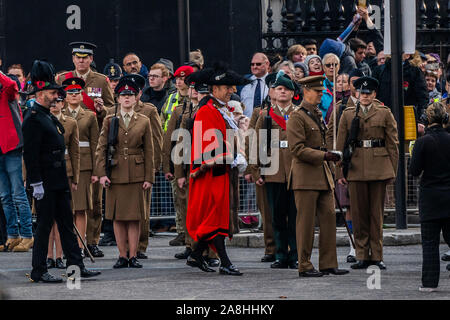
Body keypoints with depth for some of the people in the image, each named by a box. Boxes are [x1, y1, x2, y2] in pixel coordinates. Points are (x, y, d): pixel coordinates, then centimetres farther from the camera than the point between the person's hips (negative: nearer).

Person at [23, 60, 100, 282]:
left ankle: (77, 266, 12)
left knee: (66, 224, 10)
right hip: (45, 184, -9)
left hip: (58, 183, 9)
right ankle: (39, 272, 2)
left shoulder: (50, 117, 17)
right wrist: (36, 184, -21)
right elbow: (30, 154, -18)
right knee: (44, 225, -4)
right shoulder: (33, 119, -14)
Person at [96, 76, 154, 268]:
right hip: (115, 174, 0)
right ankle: (122, 256, 7)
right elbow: (101, 148, 4)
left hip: (136, 175, 0)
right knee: (118, 217, 2)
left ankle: (133, 256, 3)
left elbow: (149, 152, 7)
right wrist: (102, 173, -6)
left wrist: (148, 178, 1)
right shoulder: (109, 121, 6)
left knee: (135, 217, -1)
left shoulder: (144, 122, 7)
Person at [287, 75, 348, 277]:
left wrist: (330, 156, 15)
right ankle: (304, 266, 1)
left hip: (322, 176, 9)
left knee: (329, 218, 5)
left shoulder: (317, 115, 18)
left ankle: (328, 263, 9)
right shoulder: (297, 117, -9)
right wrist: (323, 156, -20)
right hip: (305, 177, -8)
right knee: (306, 222, -4)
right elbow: (297, 149, -17)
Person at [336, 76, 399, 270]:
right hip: (356, 169, 1)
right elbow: (340, 145, 9)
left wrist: (392, 171, 1)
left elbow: (393, 143, 6)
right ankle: (362, 256, 8)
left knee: (376, 213, 2)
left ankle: (376, 256, 8)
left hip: (379, 169, -1)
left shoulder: (384, 113, 6)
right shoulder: (348, 114, 9)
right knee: (358, 212, 2)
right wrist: (340, 172, 3)